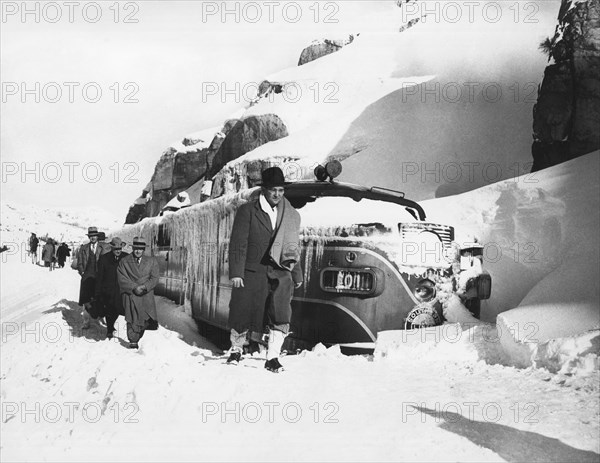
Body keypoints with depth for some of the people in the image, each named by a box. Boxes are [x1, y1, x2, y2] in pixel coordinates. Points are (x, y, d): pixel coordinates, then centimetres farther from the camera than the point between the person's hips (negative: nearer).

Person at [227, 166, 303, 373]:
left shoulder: (290, 215, 11)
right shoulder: (247, 211, -2)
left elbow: (293, 248, 18)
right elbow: (238, 243, -4)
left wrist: (297, 275, 18)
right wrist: (236, 272, -10)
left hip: (280, 273, 2)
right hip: (252, 272, -2)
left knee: (281, 316, -10)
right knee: (244, 314, 6)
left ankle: (272, 358, 0)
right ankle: (236, 350, 30)